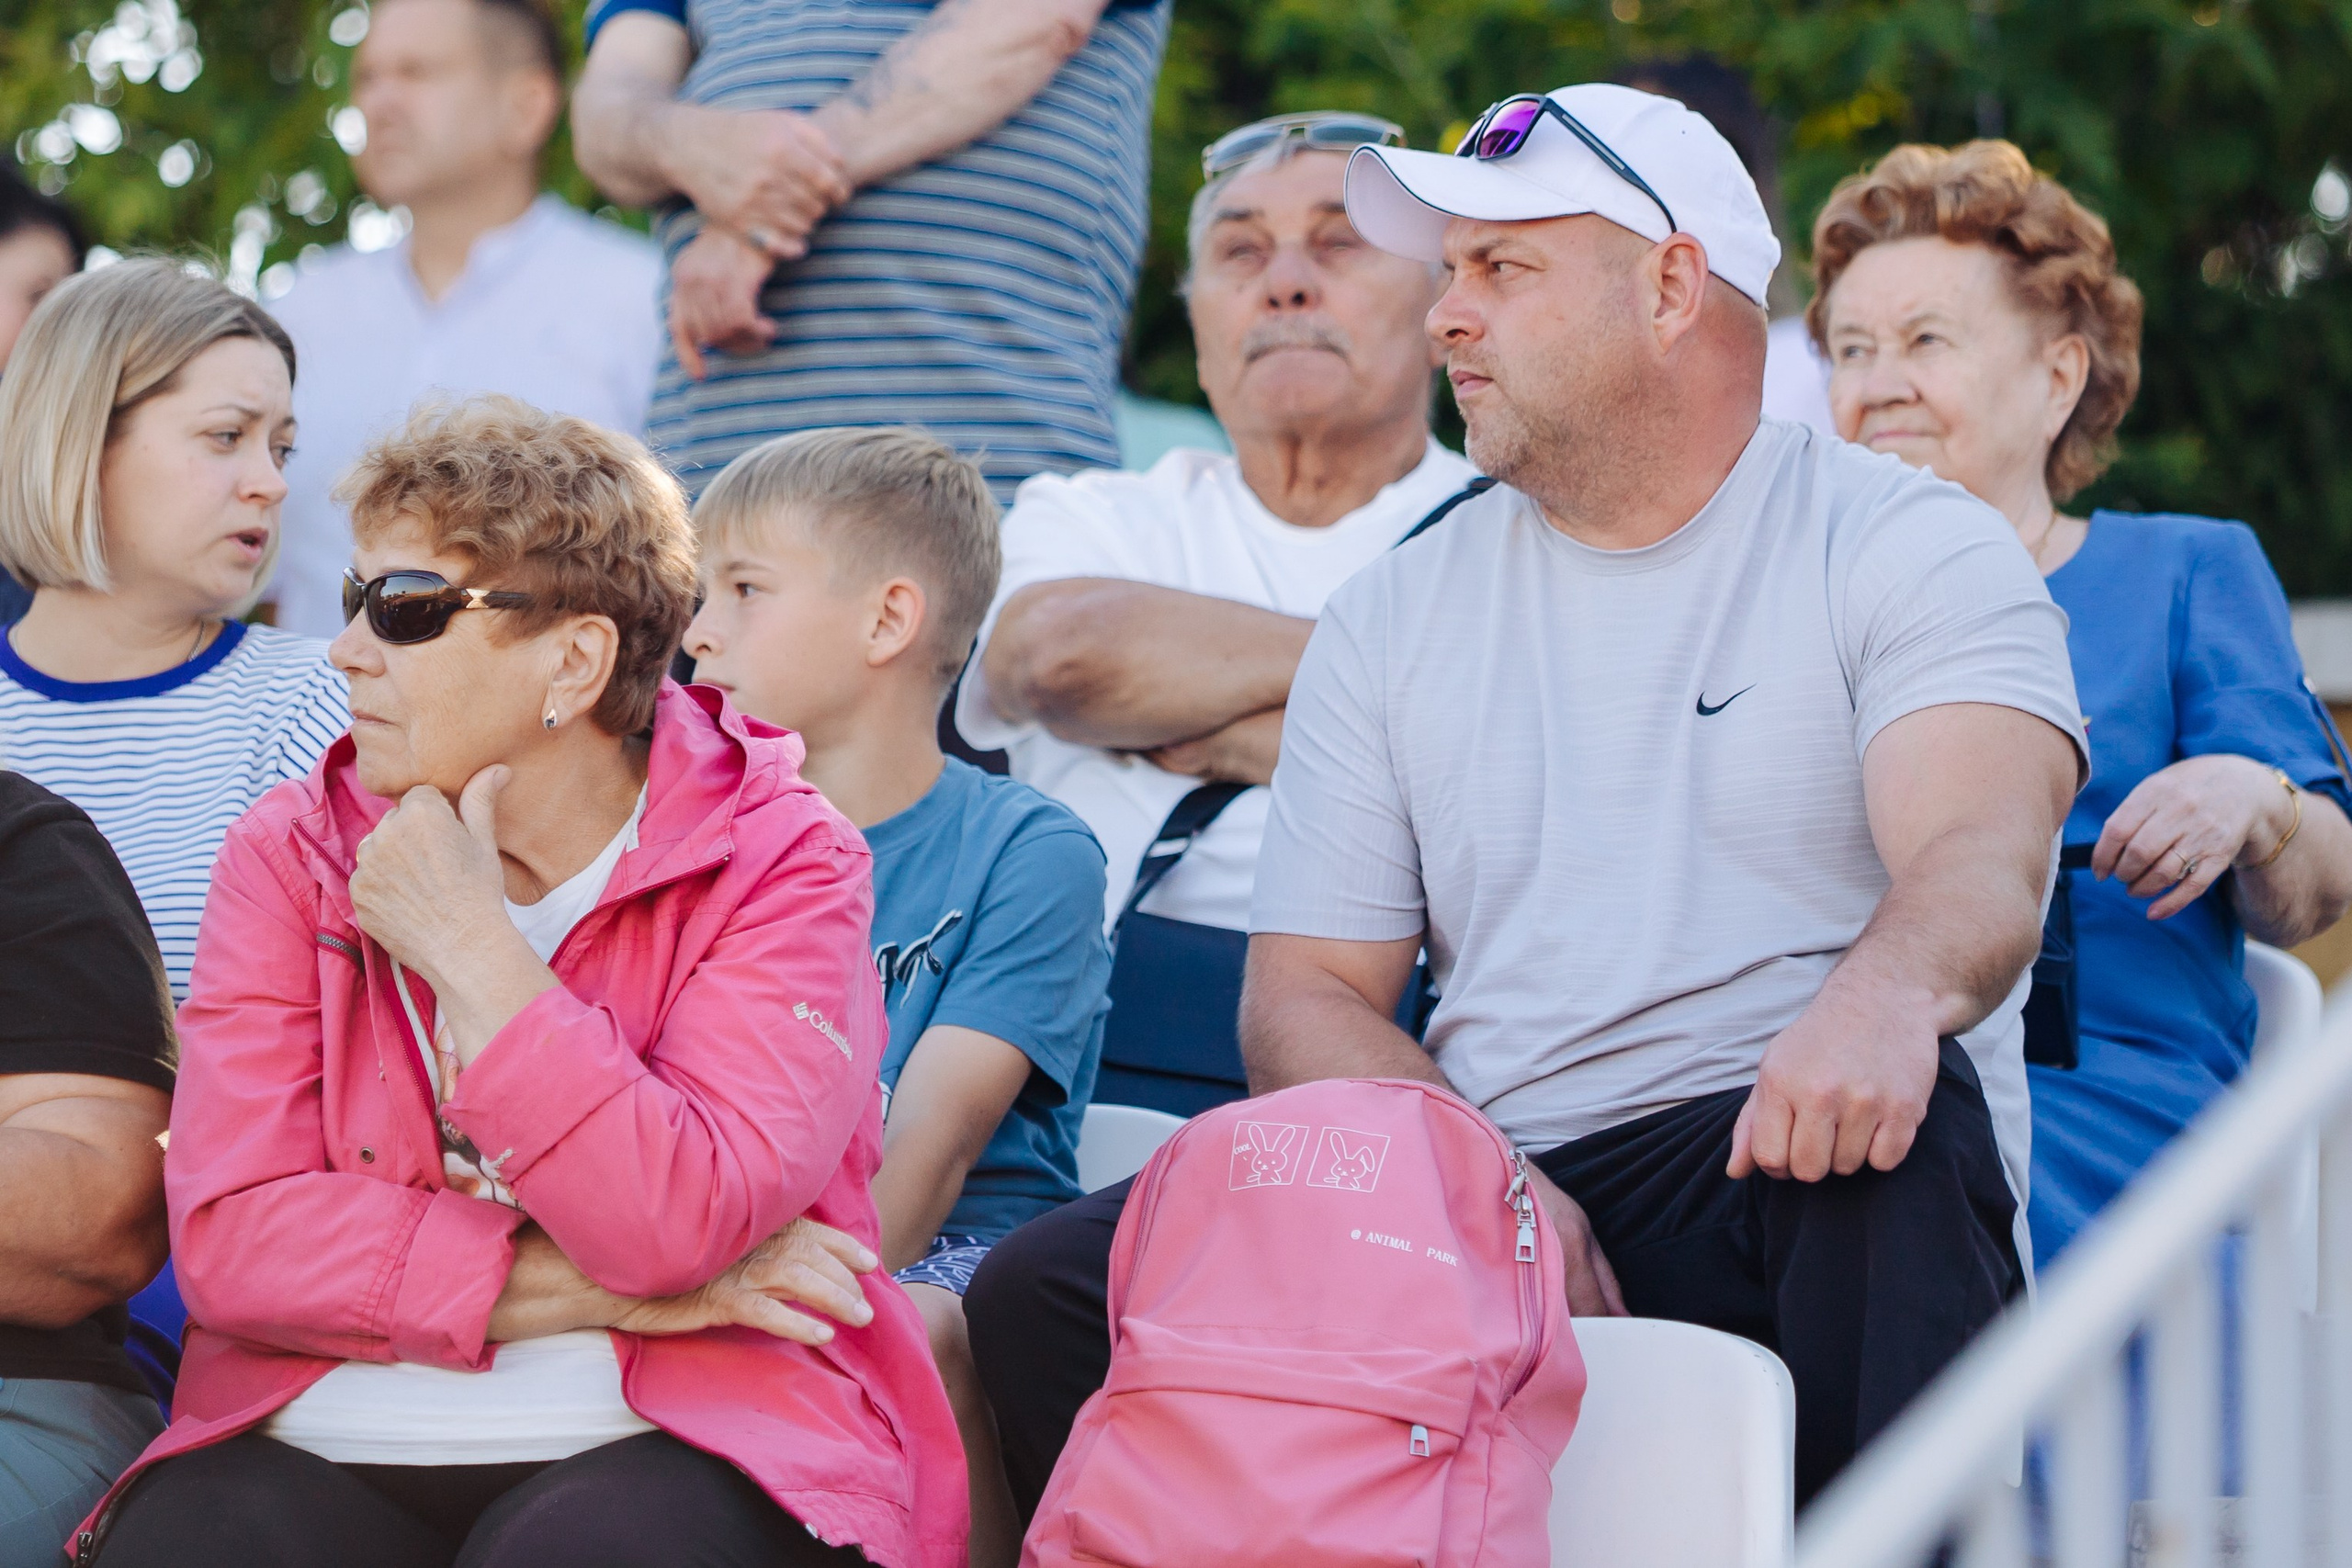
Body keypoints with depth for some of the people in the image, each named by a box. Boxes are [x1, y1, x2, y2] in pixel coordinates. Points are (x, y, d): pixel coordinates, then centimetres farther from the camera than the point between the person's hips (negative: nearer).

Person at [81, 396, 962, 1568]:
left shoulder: (779, 862, 1)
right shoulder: (293, 855, 10)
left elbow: (679, 1225, -16)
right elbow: (227, 1235, -4)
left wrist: (467, 947, -9)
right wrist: (596, 1289, -11)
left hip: (671, 1444, -3)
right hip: (330, 1450, 3)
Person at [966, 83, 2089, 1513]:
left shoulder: (1912, 549, 4)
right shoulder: (1393, 616, 17)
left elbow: (1984, 863, -15)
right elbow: (1305, 993, 11)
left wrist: (1889, 987, -41)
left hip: (1786, 1185, -3)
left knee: (1881, 1083, -38)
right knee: (1045, 1293, -20)